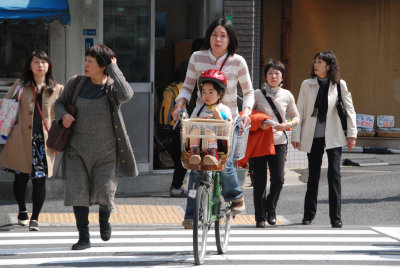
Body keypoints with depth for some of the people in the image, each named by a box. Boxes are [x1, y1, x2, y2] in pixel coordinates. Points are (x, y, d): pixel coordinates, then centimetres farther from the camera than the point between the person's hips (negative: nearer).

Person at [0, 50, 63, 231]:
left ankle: (35, 218, 2)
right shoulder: (21, 86, 8)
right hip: (21, 140, 1)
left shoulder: (57, 89, 9)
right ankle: (22, 211, 29)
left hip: (44, 140, 0)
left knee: (40, 179, -7)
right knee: (21, 177, 7)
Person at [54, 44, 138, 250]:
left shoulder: (112, 87, -5)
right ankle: (84, 237, 5)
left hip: (105, 150, -2)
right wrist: (63, 116, -8)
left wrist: (113, 68, -20)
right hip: (78, 147, 2)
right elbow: (60, 102, 15)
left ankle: (104, 218, 30)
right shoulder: (76, 83, 2)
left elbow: (126, 95, -29)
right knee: (78, 191, -6)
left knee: (105, 192, -5)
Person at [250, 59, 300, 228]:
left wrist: (287, 125, -7)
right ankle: (260, 217, 10)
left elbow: (296, 117, 14)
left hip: (279, 141, 1)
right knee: (259, 181, -1)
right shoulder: (257, 94, 0)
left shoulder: (287, 95, 7)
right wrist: (259, 124, -16)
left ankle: (270, 210, 19)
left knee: (278, 179, -7)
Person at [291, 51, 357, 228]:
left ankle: (336, 218, -7)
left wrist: (352, 133, -4)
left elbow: (349, 109, 3)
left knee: (334, 174, -9)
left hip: (333, 137, -1)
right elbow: (299, 111, 5)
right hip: (313, 137, 1)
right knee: (313, 176, 6)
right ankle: (308, 215, 19)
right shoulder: (307, 85, 5)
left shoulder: (339, 85, 2)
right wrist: (296, 135, 2)